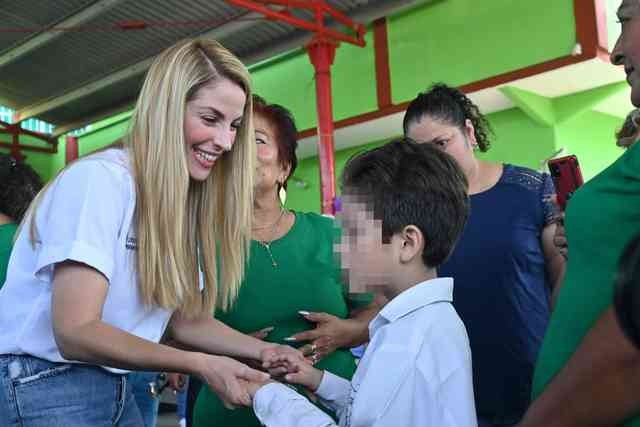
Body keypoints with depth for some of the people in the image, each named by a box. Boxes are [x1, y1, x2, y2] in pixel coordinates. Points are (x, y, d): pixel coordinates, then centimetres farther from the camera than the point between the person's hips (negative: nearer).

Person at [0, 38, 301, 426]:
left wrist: (262, 350, -9)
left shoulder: (183, 201, 5)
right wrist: (200, 364, -24)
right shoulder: (100, 179, -20)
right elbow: (76, 331, -25)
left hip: (114, 386, 8)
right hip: (43, 385, -7)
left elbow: (184, 318, 3)